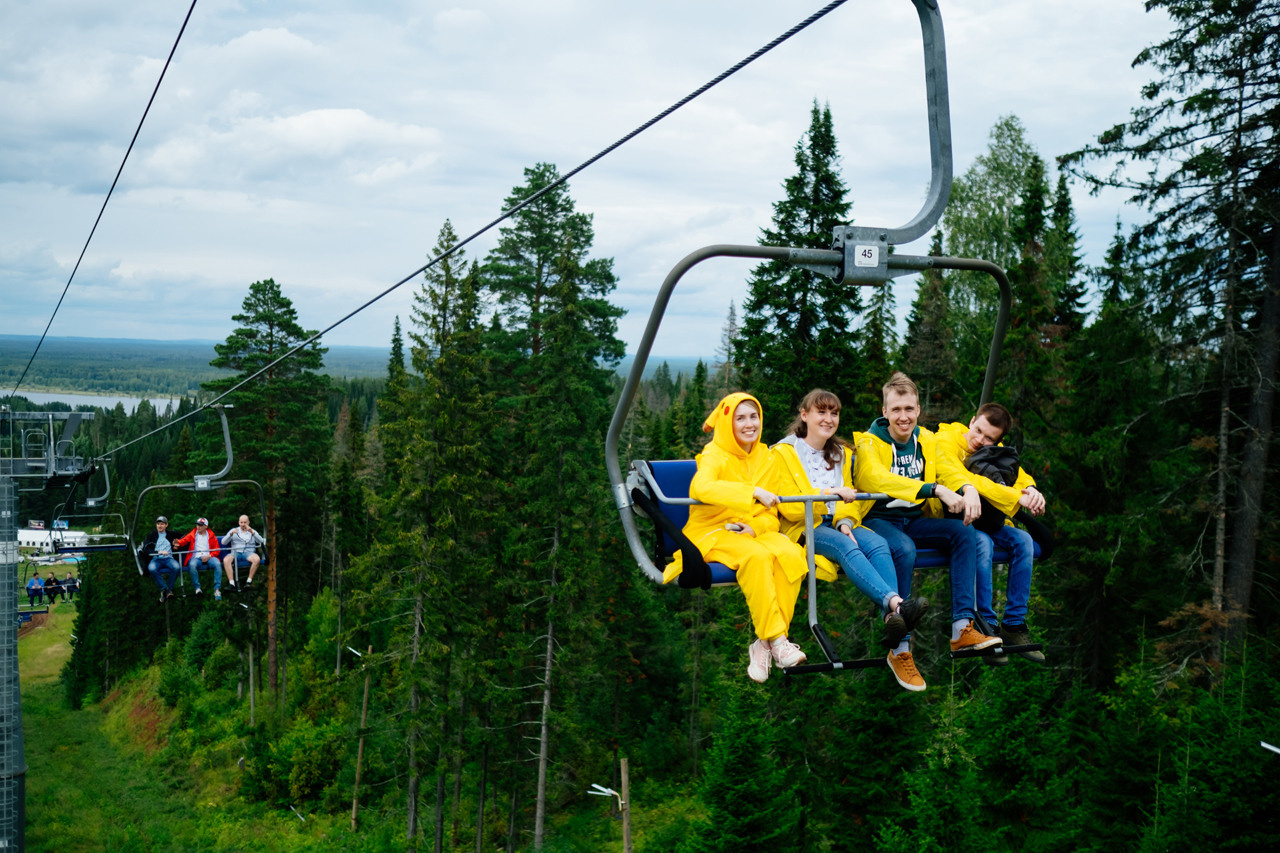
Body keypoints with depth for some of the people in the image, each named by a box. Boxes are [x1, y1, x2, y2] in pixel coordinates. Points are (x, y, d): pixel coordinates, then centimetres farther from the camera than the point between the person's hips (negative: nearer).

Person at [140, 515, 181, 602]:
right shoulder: (151, 535, 14)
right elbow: (145, 550, 2)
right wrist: (159, 552, -12)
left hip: (168, 558, 1)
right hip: (156, 559, -1)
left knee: (177, 567, -34)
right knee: (151, 568, -37)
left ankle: (169, 588, -20)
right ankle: (164, 588, -27)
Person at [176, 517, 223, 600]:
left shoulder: (211, 536, 18)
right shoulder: (192, 535, 20)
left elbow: (217, 550, 12)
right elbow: (184, 540, 1)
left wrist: (209, 556, -7)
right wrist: (178, 543, -24)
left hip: (208, 557, 0)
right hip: (196, 557, 0)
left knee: (217, 564, -33)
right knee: (192, 565, -37)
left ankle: (217, 589, -31)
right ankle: (197, 588, -26)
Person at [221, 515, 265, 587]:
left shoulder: (253, 532, 18)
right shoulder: (233, 530, 18)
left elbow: (261, 541, -1)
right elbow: (223, 542, 4)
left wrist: (252, 532, -16)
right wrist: (231, 534, -14)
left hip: (248, 553, 0)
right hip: (235, 552, 0)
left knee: (257, 559, -35)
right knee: (226, 560, -33)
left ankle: (249, 581, -25)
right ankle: (231, 583, -36)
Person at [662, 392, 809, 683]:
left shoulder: (765, 458, 13)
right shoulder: (714, 455, -5)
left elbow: (772, 515, 14)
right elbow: (701, 487, -30)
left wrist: (754, 526, -10)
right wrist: (753, 492, -36)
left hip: (755, 532, 5)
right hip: (711, 533, -5)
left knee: (791, 554, -29)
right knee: (757, 556, -37)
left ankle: (764, 645, -26)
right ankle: (775, 638, -31)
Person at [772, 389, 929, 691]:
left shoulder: (842, 454, 22)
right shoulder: (783, 453, 5)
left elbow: (849, 500, 17)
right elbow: (788, 507, -6)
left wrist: (846, 521, -7)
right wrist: (829, 494, -20)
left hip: (839, 526, 4)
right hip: (803, 529, -4)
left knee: (877, 543, -30)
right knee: (847, 547, -37)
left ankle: (899, 647, -47)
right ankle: (897, 604, -62)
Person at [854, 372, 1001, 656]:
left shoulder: (927, 441, 11)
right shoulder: (868, 444, -8)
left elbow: (949, 469, -3)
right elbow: (878, 479, -28)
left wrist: (968, 489, -29)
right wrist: (936, 490, -39)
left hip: (914, 520, 6)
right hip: (878, 520, -6)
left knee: (964, 533, -18)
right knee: (904, 548, -36)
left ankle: (963, 628, -24)